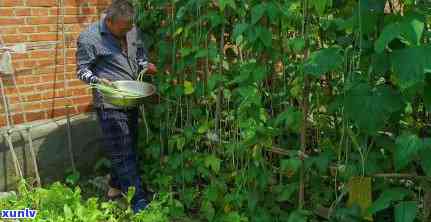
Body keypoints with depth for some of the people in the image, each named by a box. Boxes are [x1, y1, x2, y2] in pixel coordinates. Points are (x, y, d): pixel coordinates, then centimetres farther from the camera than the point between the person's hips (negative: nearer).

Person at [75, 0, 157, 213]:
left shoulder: (134, 31, 2)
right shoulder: (89, 38, -14)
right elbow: (82, 70, -6)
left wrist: (146, 66, -6)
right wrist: (97, 80, -25)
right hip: (109, 103, -7)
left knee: (129, 146, 17)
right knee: (122, 152, -3)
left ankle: (116, 185, 37)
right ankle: (138, 200, 4)